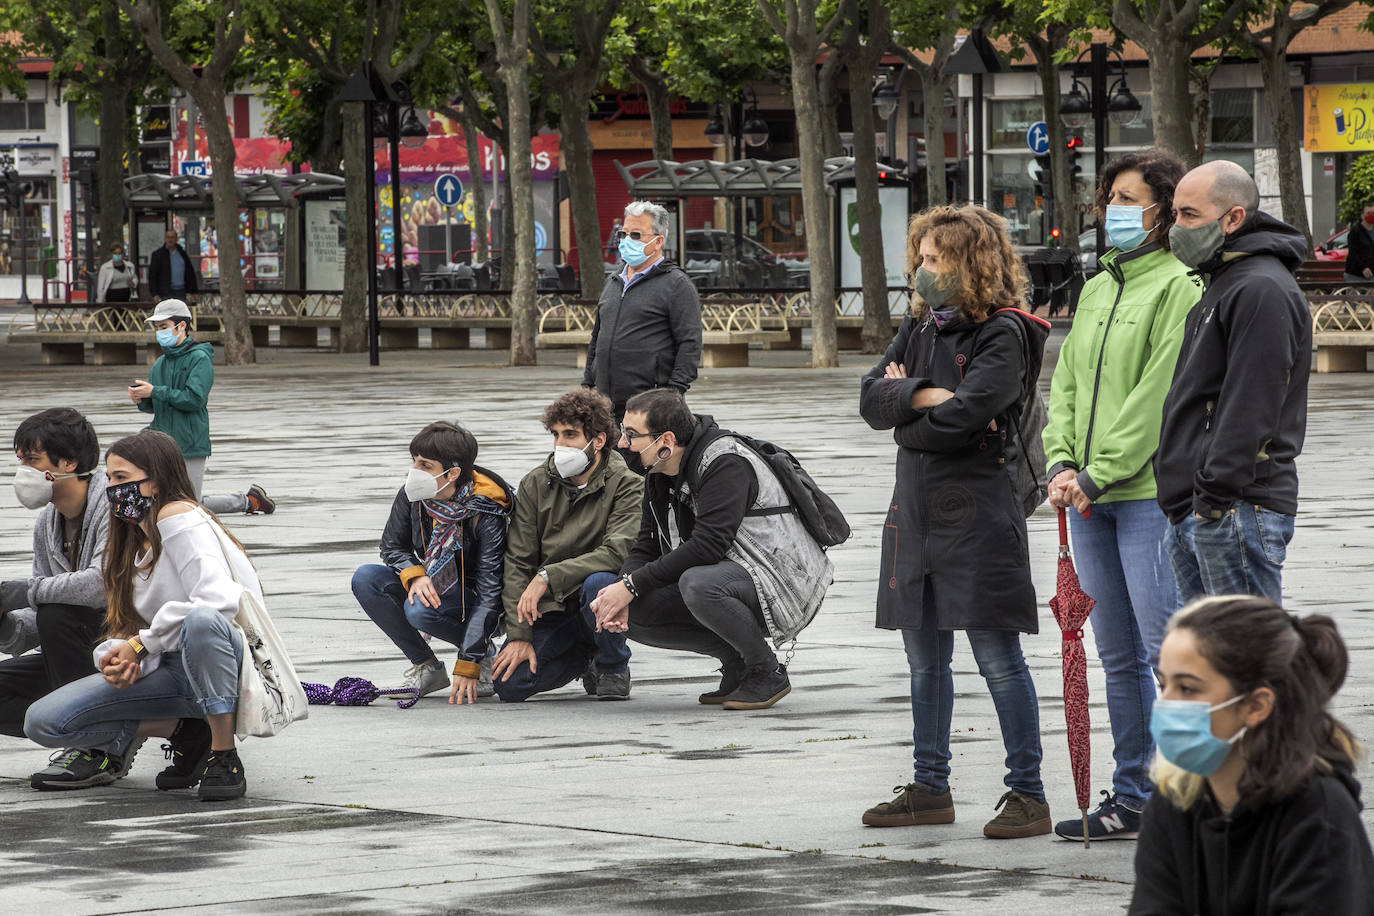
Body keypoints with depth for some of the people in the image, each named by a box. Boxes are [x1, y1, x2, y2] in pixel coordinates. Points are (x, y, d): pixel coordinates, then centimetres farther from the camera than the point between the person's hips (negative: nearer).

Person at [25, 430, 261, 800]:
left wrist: (141, 643, -20)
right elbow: (128, 628, 12)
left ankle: (224, 756, -28)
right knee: (43, 722, -8)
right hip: (170, 671, 8)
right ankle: (184, 730, -1)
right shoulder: (133, 542, 16)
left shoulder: (179, 518, -10)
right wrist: (120, 658, -13)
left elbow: (219, 600, -27)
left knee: (202, 620, -45)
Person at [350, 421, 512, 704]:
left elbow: (489, 592, -28)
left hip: (472, 599, -6)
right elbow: (392, 546, 3)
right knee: (366, 579, -19)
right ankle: (427, 668, -8)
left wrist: (467, 667, -34)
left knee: (420, 610, -35)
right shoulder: (412, 496, -13)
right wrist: (414, 575, -24)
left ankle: (484, 655, -6)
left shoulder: (486, 514, -27)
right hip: (431, 586, 6)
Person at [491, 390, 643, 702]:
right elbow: (517, 563, -1)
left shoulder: (626, 485, -9)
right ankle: (584, 659, 14)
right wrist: (519, 635, -11)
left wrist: (548, 577, -30)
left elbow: (618, 553, -24)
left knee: (599, 583, -38)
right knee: (508, 684, -17)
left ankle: (613, 667, -7)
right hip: (551, 610, 3)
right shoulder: (535, 484, 2)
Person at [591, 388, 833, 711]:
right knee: (636, 614, -8)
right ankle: (736, 664, 6)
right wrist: (620, 593, -16)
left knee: (698, 584, -37)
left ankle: (768, 673, -14)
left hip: (783, 583, -9)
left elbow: (707, 545, -30)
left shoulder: (725, 463, -21)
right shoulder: (660, 476, 6)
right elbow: (646, 547, 7)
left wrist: (632, 585, -27)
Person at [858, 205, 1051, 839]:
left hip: (976, 512, -8)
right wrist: (923, 395, -14)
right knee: (925, 659, 14)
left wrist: (904, 415, -4)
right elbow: (871, 398, 3)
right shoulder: (918, 328, 14)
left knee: (997, 657, -6)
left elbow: (962, 417, -21)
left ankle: (1028, 794, -1)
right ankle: (929, 789, 23)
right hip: (915, 511, 8)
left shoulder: (1003, 336, -9)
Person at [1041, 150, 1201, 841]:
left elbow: (1158, 395, -14)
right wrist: (1061, 462, 0)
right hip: (1087, 497, 8)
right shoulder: (1095, 292, 18)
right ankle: (1132, 797, 19)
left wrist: (1098, 474, -16)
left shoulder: (1178, 288, -7)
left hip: (1149, 492, -8)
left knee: (1167, 649, -9)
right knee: (1118, 654, 12)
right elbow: (1067, 383, 16)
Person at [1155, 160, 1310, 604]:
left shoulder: (1263, 290, -13)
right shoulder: (1223, 284, 21)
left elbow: (1251, 410, -20)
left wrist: (1214, 497, -21)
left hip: (1238, 512, -10)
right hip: (1191, 516, 10)